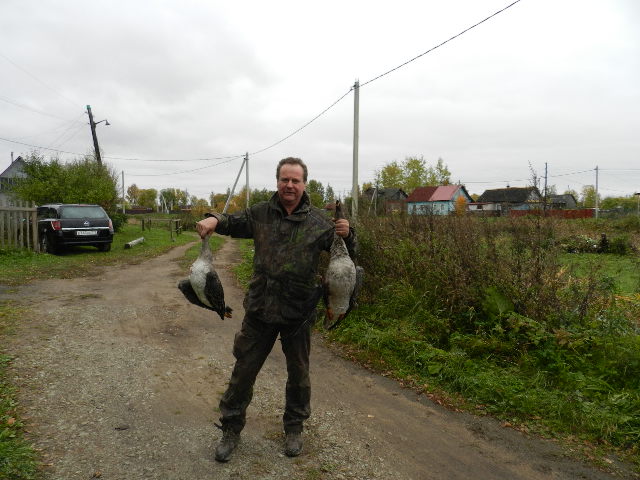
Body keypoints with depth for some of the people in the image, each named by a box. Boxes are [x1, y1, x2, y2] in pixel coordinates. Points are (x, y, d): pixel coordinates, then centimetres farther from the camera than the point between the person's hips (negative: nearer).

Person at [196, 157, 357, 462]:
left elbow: (347, 256, -1)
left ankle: (294, 428, 37)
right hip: (260, 309, 1)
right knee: (243, 370, 10)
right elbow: (233, 222, 15)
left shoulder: (318, 221, -4)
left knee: (298, 373, 15)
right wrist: (214, 220, -8)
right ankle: (231, 428, 30)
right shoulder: (260, 213, -1)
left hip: (299, 312, 0)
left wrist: (346, 235, -23)